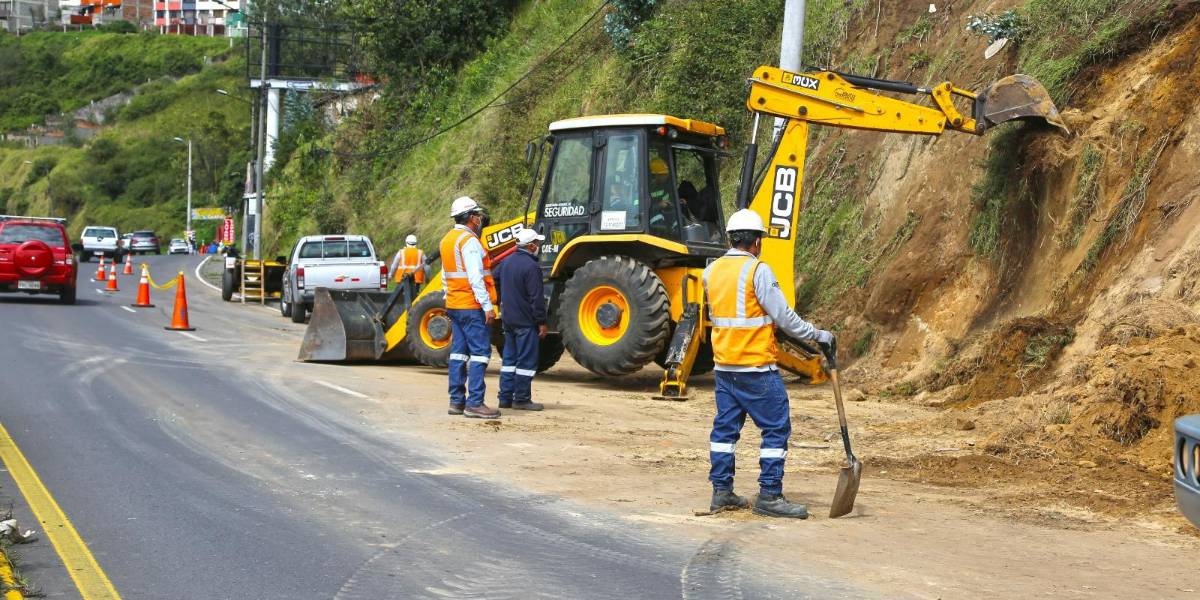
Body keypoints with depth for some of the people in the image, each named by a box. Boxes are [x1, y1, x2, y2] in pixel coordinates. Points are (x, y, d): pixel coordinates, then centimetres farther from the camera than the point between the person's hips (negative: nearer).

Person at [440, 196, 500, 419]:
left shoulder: (447, 240, 15)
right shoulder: (469, 240, -14)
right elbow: (475, 277, -20)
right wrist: (487, 305, -19)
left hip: (454, 305, 9)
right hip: (472, 306, -9)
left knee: (459, 352, 11)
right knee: (480, 352, -7)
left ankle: (457, 400, 13)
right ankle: (474, 403, -10)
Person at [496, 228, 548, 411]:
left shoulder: (506, 262, 8)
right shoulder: (531, 266, -18)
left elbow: (500, 288, 19)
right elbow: (537, 298, -18)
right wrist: (542, 322, -12)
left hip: (508, 319, 8)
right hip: (526, 321, -8)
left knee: (510, 359, 13)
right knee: (526, 361, -1)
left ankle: (505, 397, 15)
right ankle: (522, 399, 1)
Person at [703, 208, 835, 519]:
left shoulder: (712, 271, 7)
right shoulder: (757, 270, -13)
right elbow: (784, 316, -14)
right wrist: (817, 335, -5)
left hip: (724, 365, 7)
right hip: (756, 367, -7)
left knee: (725, 427, 13)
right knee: (777, 427, 0)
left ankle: (721, 490, 16)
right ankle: (769, 495, -1)